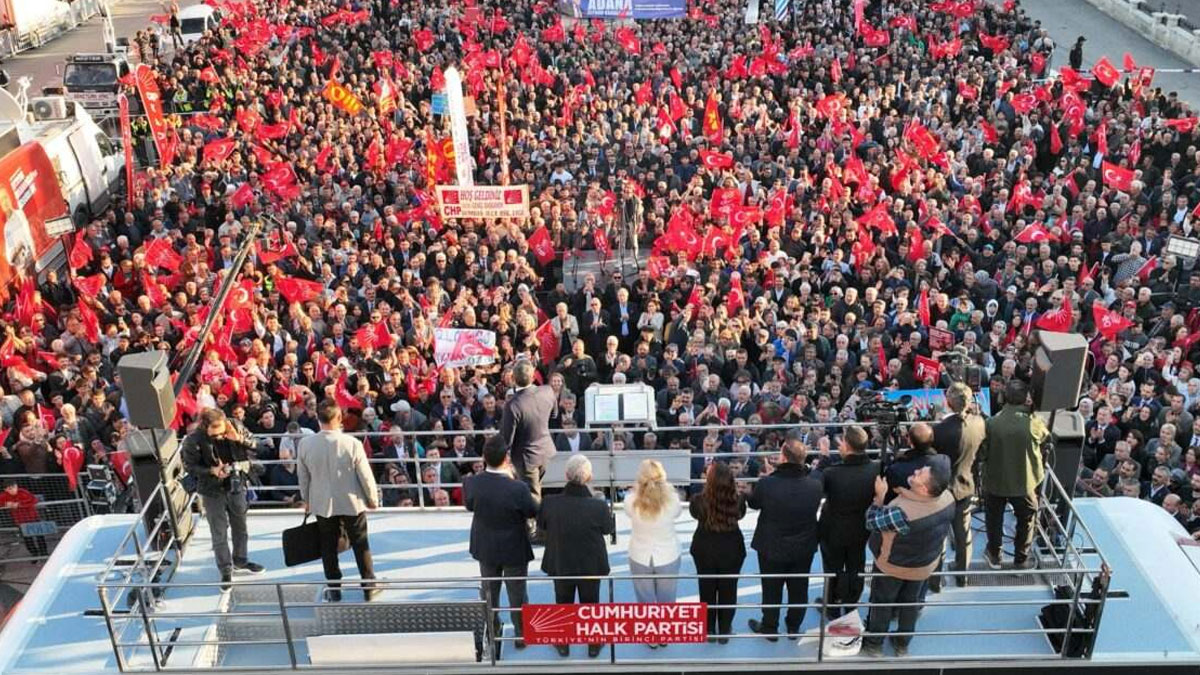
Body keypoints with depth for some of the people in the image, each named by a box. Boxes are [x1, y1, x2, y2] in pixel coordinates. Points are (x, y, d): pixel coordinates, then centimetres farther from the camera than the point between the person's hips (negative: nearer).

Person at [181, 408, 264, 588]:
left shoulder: (235, 426, -16)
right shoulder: (193, 441, -23)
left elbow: (255, 446, -7)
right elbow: (190, 466, -12)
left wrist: (240, 439, -26)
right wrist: (212, 471, -27)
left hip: (236, 485, 4)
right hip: (212, 491, -3)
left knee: (240, 526, 20)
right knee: (219, 532, 6)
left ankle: (240, 561, 41)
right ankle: (226, 571, 22)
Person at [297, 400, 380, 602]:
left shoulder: (305, 443, -12)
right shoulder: (352, 443, -20)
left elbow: (303, 476, 1)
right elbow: (365, 476, -11)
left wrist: (307, 500, 17)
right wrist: (373, 499, 5)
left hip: (322, 504, 2)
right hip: (352, 502, -2)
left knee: (328, 547, 15)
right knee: (360, 545, 12)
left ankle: (334, 590, 22)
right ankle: (369, 587, 20)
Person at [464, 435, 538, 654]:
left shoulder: (472, 483, -21)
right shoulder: (518, 488, -31)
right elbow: (533, 512, -13)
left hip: (486, 547, 3)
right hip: (514, 549, -3)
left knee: (489, 591, 24)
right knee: (517, 594, 16)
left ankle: (491, 631, 42)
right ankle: (521, 635, 31)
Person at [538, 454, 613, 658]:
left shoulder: (549, 503, -28)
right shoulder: (598, 506, -31)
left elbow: (541, 525, -6)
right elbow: (609, 529, -9)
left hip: (560, 563, 1)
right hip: (591, 565, -1)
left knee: (563, 603, 25)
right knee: (590, 603, 23)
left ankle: (562, 644, 43)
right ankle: (594, 645, 41)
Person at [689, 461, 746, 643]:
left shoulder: (700, 500, -25)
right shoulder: (737, 499, -22)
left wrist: (707, 486, 5)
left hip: (704, 550, 0)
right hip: (732, 550, 0)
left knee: (707, 590, 18)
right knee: (728, 591, 18)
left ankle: (709, 630, 31)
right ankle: (724, 631, 31)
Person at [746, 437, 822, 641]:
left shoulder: (766, 484, -27)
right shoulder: (815, 486, -20)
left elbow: (752, 503, -6)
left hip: (772, 547, -2)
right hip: (804, 548, 2)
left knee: (772, 590, 17)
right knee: (798, 590, 21)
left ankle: (770, 628, 33)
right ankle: (793, 626, 38)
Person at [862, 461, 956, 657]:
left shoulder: (903, 512, -44)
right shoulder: (948, 498, -24)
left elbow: (872, 522, -27)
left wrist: (879, 495, -20)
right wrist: (906, 493, -11)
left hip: (893, 566, -5)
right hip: (925, 564, 5)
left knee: (881, 602, 21)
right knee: (911, 601, 27)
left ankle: (874, 643, 41)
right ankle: (903, 644, 47)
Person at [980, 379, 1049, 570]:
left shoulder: (992, 422, -19)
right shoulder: (1034, 423, -18)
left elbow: (982, 453, -12)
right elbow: (1047, 440, 4)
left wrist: (983, 468, 8)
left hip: (995, 481, 0)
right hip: (1024, 482, 0)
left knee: (995, 519, 21)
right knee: (1026, 520, 21)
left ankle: (994, 556, 33)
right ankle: (1021, 559, 30)